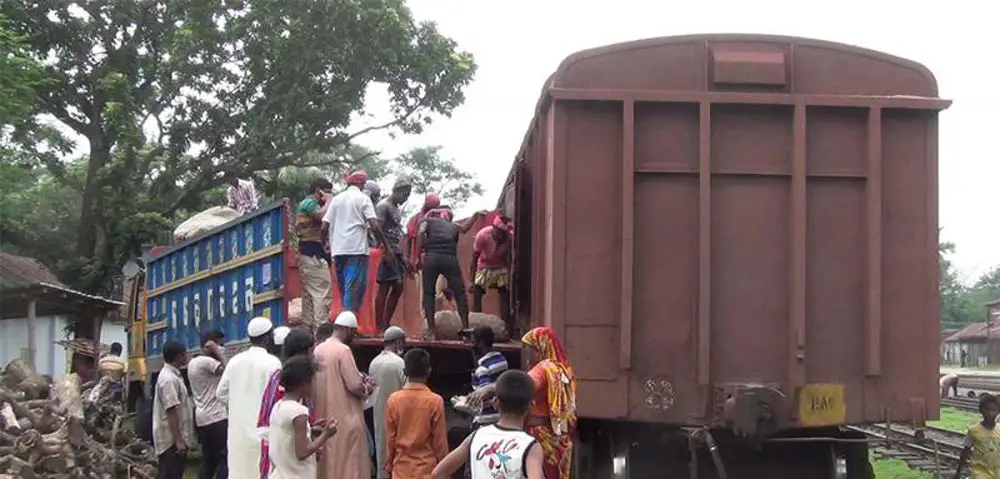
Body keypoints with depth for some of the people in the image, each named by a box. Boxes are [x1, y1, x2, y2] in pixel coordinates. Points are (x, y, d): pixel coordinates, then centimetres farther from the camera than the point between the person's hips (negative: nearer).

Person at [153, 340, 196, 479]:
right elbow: (171, 412, -23)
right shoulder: (169, 379, -18)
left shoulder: (172, 375, 15)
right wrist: (178, 440, -25)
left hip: (175, 438, 11)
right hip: (171, 439, -11)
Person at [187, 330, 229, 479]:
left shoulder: (192, 363, 17)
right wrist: (217, 352, -15)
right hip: (216, 417, -10)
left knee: (208, 459, 13)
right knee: (225, 458, -9)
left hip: (202, 417, 10)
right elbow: (228, 370, -24)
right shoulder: (206, 362, -13)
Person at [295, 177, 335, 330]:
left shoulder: (307, 203, 23)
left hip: (307, 252, 11)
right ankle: (321, 327, -18)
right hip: (314, 252, -11)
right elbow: (324, 217, -26)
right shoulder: (310, 203, -9)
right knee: (323, 292, -14)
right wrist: (329, 201, -11)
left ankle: (308, 325, 14)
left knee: (309, 292, 11)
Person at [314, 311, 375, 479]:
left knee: (328, 463, 13)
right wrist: (367, 388, 1)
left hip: (324, 418, 8)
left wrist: (359, 379, 18)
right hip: (345, 418, -8)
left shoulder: (318, 350, 8)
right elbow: (355, 385, -19)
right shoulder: (343, 350, -16)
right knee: (349, 465, -2)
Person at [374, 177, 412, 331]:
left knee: (398, 289, 9)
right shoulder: (383, 206, -9)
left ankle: (386, 324, 13)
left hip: (397, 254, 9)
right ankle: (379, 327, -5)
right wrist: (387, 250, -23)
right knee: (384, 289, -8)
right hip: (388, 254, -9)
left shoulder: (397, 208, 19)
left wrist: (403, 255, 16)